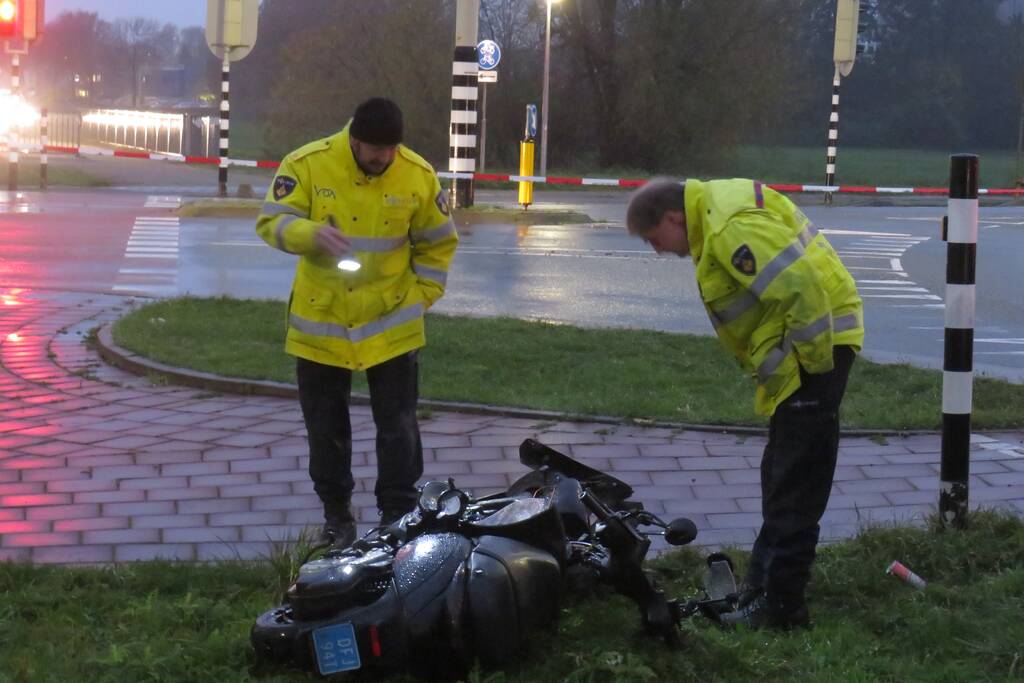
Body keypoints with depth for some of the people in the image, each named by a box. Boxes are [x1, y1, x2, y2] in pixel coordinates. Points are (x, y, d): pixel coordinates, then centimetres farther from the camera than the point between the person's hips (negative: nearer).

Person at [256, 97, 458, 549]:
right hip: (321, 323, 0)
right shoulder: (307, 164, -12)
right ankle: (337, 516, 27)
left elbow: (437, 243, 6)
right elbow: (271, 222, -11)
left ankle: (399, 519, 14)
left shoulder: (419, 176, -7)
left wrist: (422, 295, -1)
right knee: (325, 428, 11)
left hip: (391, 324, 0)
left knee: (398, 428, 3)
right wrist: (311, 233, -30)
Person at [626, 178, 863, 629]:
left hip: (813, 346, -11)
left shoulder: (732, 229, -21)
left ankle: (780, 605, -3)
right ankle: (764, 582, 31)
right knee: (781, 478, 19)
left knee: (794, 487, -7)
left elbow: (803, 289, -27)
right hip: (801, 353, 11)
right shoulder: (717, 210, 12)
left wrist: (815, 364, -19)